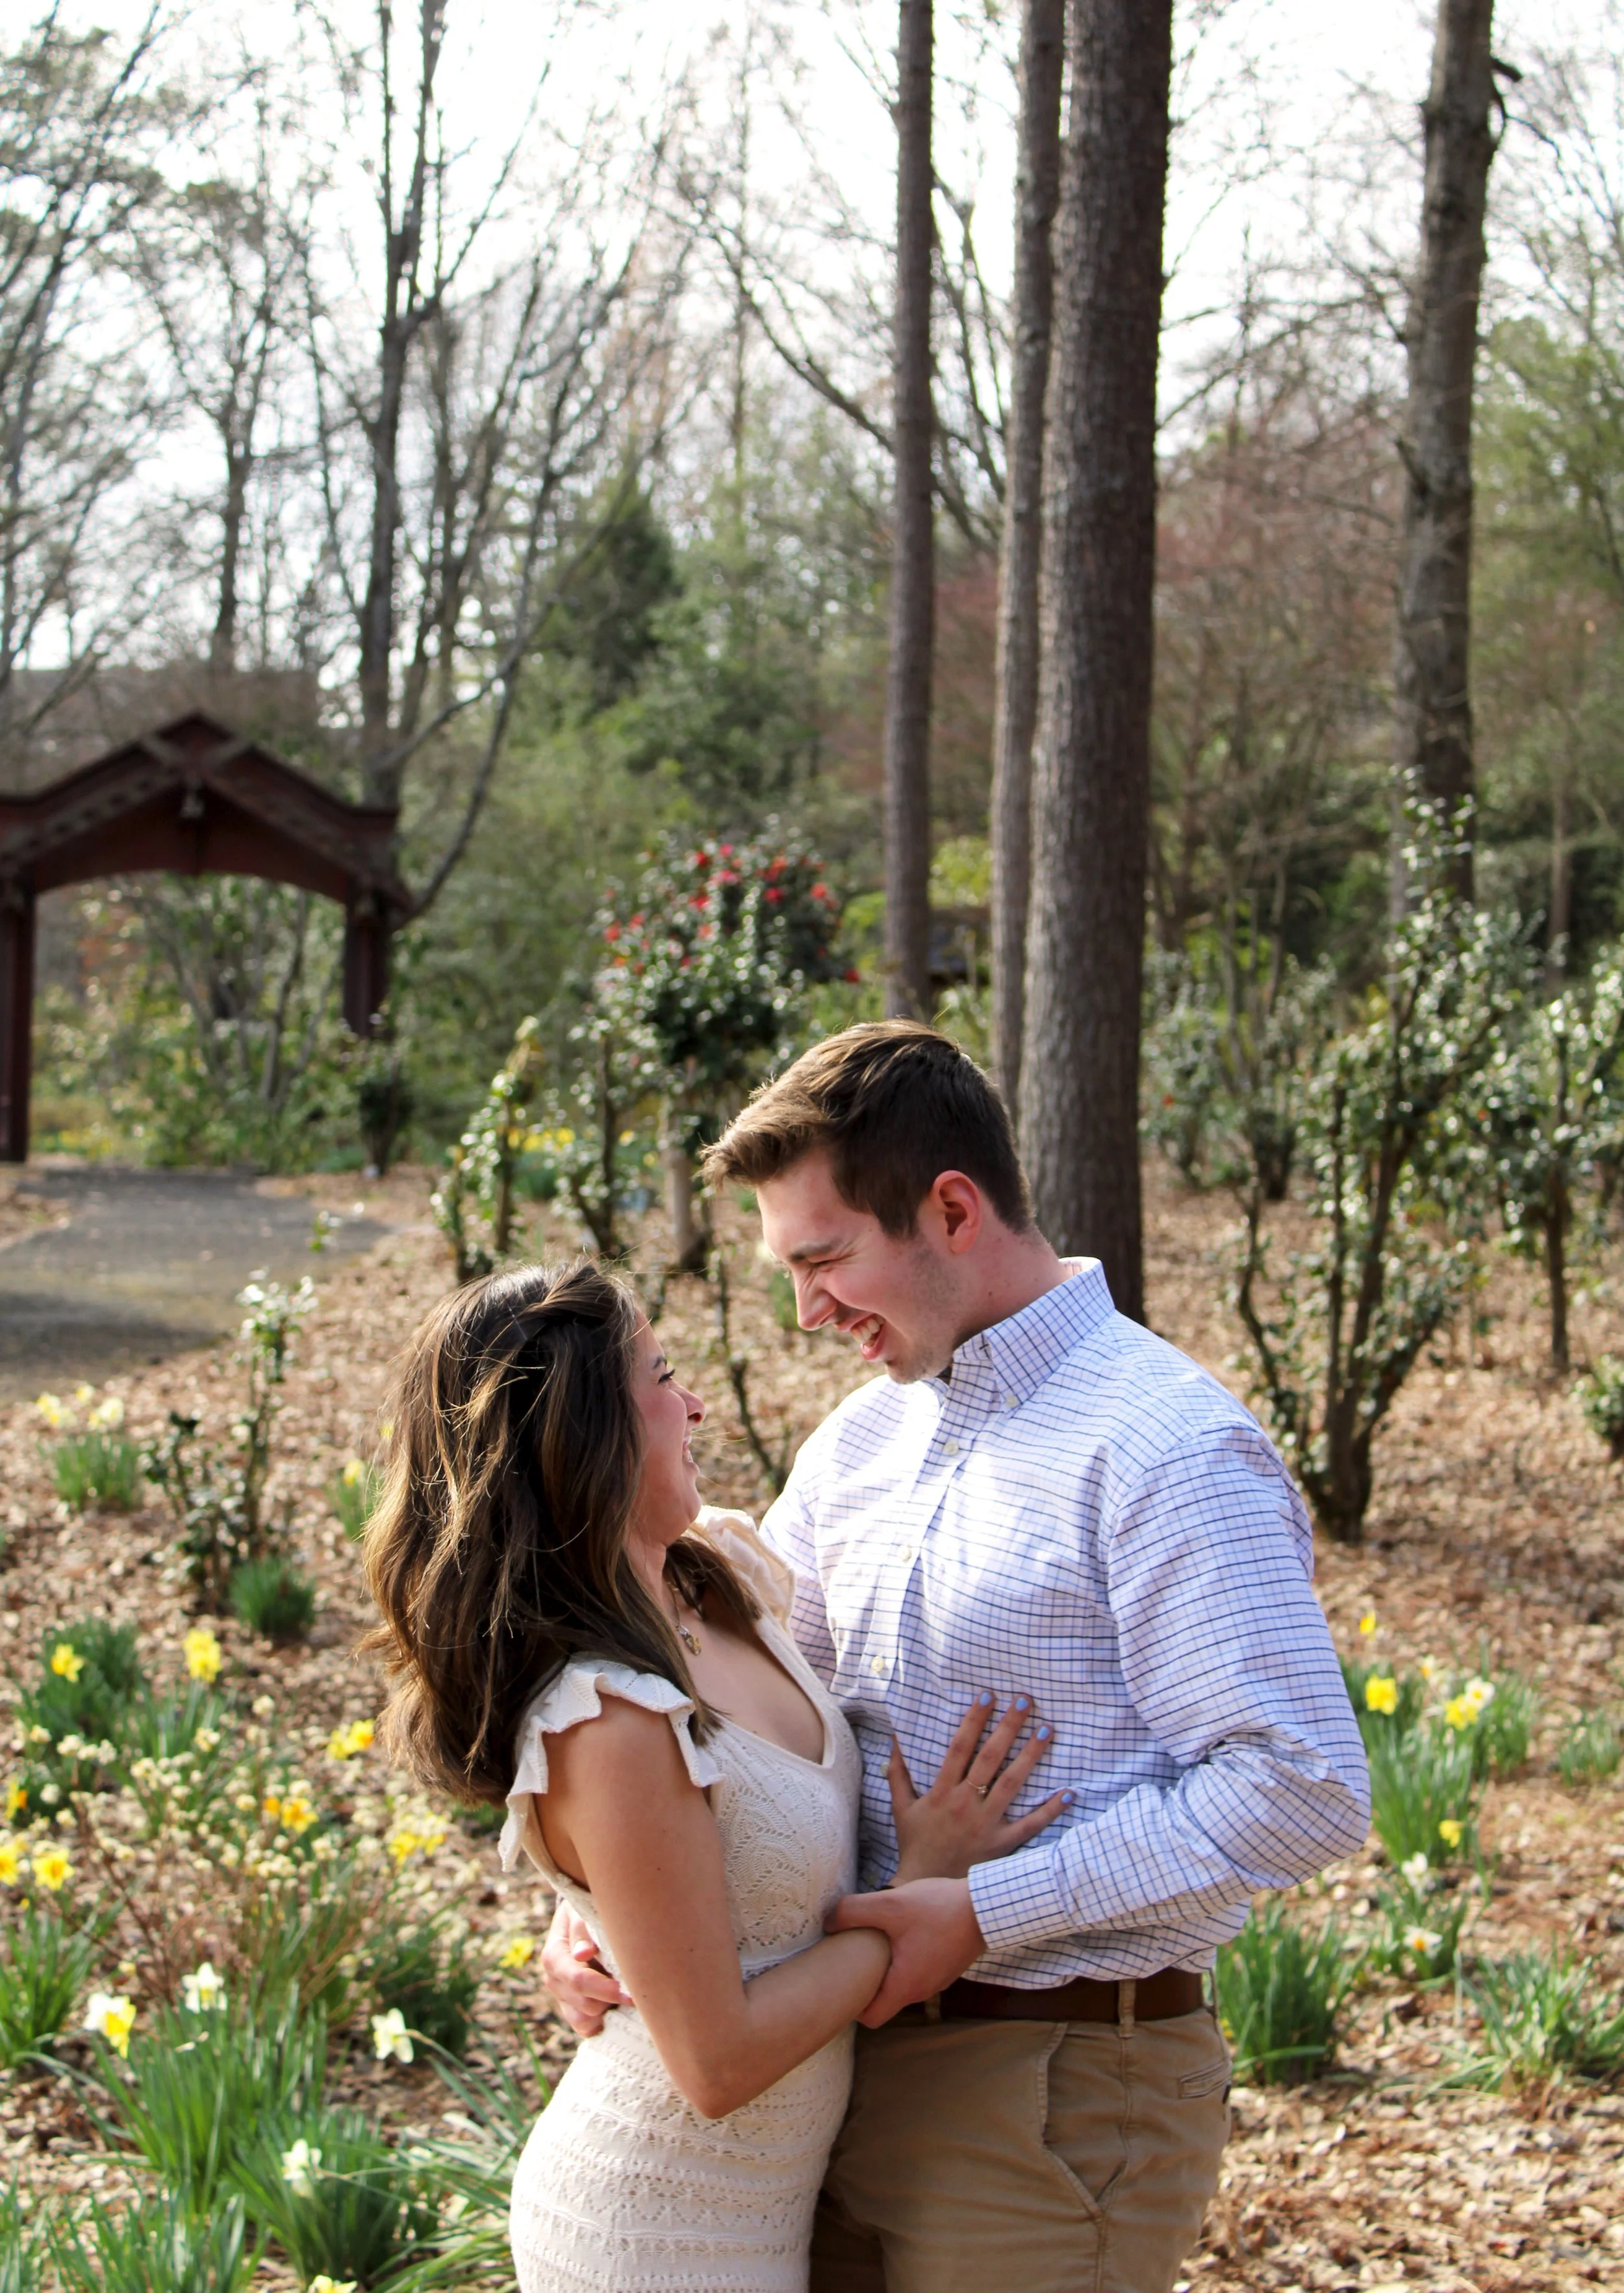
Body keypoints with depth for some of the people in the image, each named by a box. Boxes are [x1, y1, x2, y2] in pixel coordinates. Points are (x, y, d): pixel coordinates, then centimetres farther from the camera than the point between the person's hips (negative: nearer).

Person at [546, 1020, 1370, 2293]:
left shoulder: (1167, 1449, -16)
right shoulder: (865, 1436, 11)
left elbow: (1307, 1790, -21)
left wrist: (985, 1913, -21)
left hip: (1057, 2101, -8)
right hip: (856, 2061, 8)